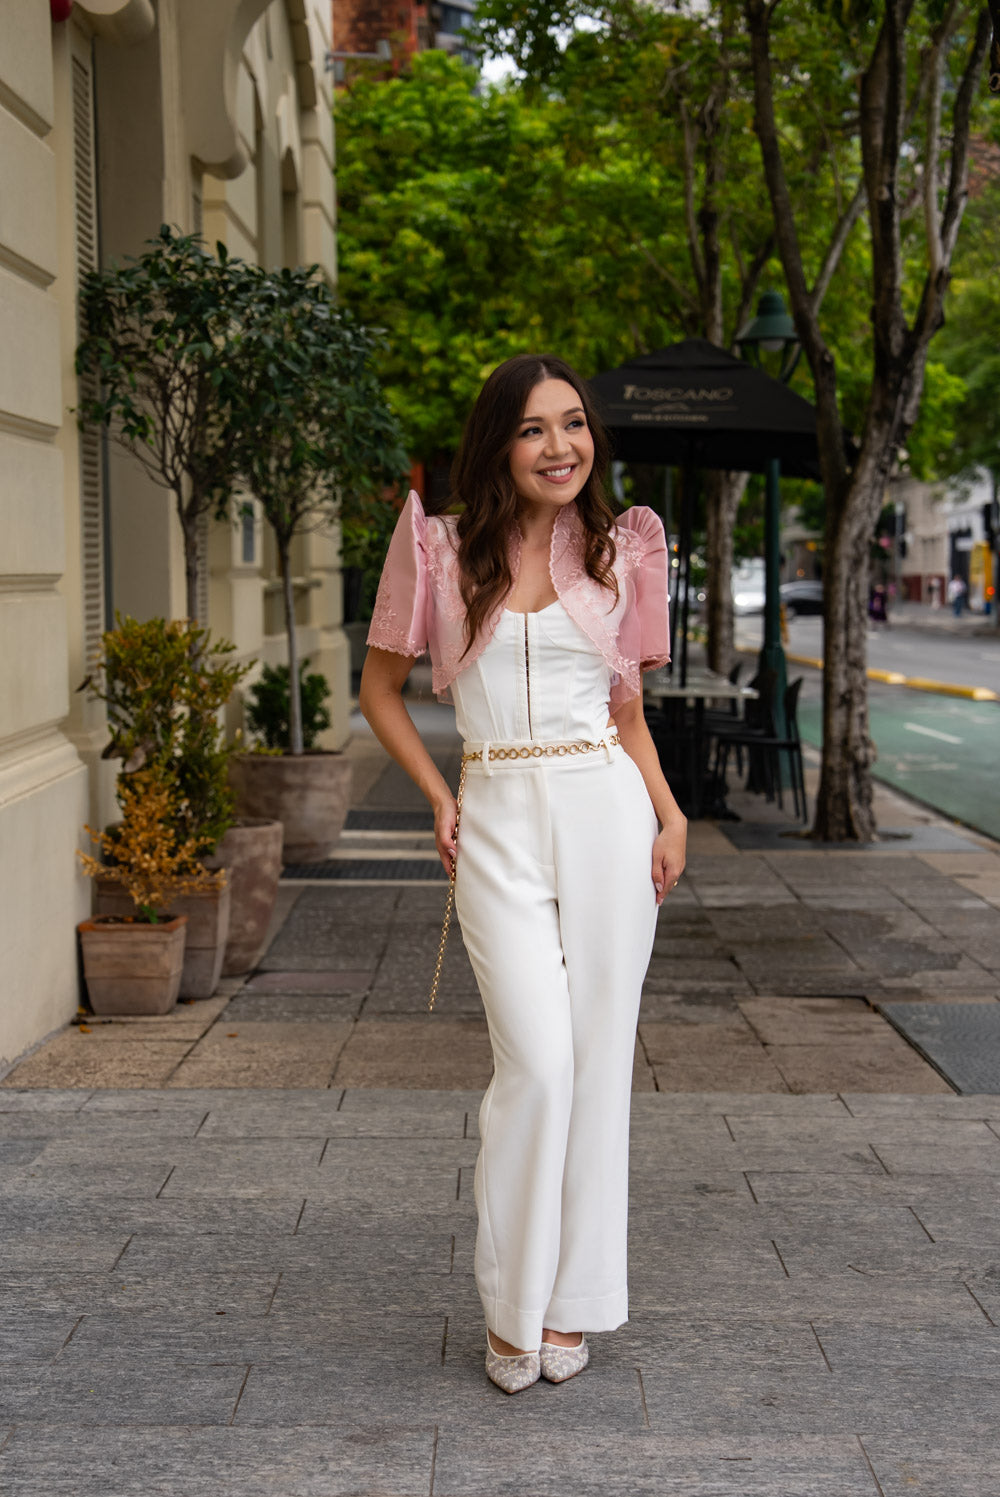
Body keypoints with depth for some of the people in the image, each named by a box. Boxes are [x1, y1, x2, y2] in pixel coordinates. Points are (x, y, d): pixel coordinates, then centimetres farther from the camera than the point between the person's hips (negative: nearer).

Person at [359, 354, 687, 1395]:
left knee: (599, 1060, 3)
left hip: (606, 810, 2)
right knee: (537, 1063, -11)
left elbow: (629, 710, 14)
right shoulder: (441, 549, 3)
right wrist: (439, 800, 3)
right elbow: (380, 687, 12)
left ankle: (571, 1302, 18)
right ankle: (511, 1307, 7)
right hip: (498, 822, -2)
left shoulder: (620, 550, 9)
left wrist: (669, 812, 0)